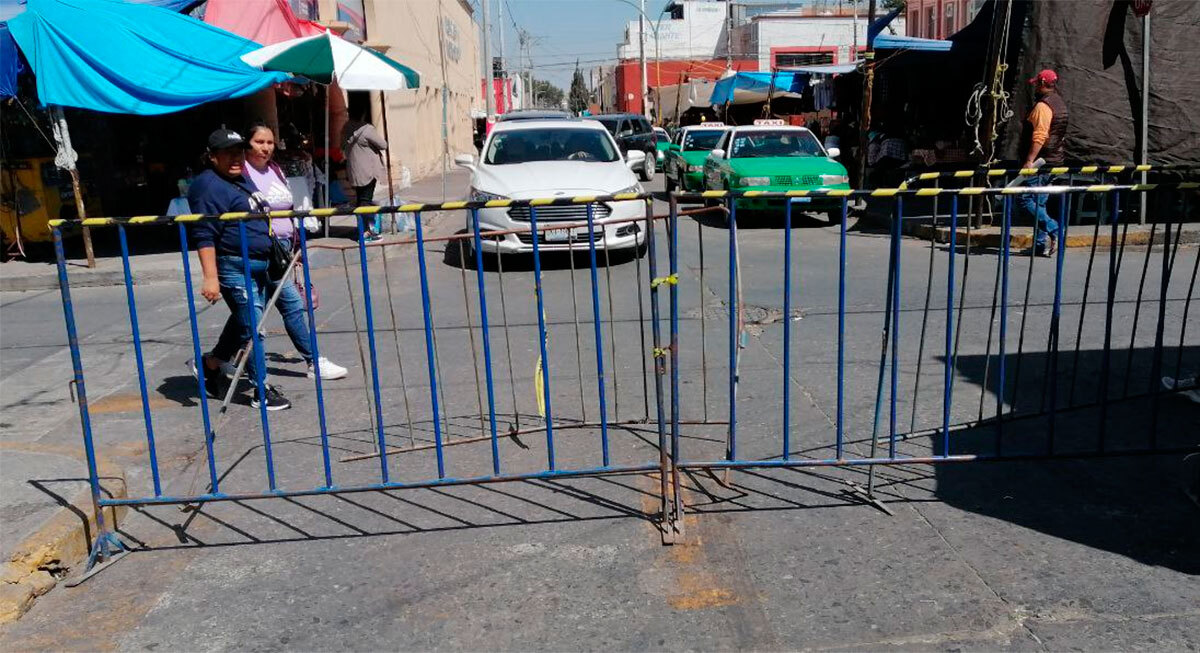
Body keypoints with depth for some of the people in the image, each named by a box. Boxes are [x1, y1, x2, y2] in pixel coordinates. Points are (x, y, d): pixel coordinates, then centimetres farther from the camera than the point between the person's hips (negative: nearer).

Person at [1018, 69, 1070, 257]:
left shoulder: (1043, 105, -13)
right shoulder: (1060, 104, 19)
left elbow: (1039, 136, -23)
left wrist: (1029, 160, -26)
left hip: (1041, 161, -10)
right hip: (1055, 161, 10)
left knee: (1025, 199, -9)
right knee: (1039, 202, 11)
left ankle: (1053, 229, -14)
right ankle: (1041, 244, 11)